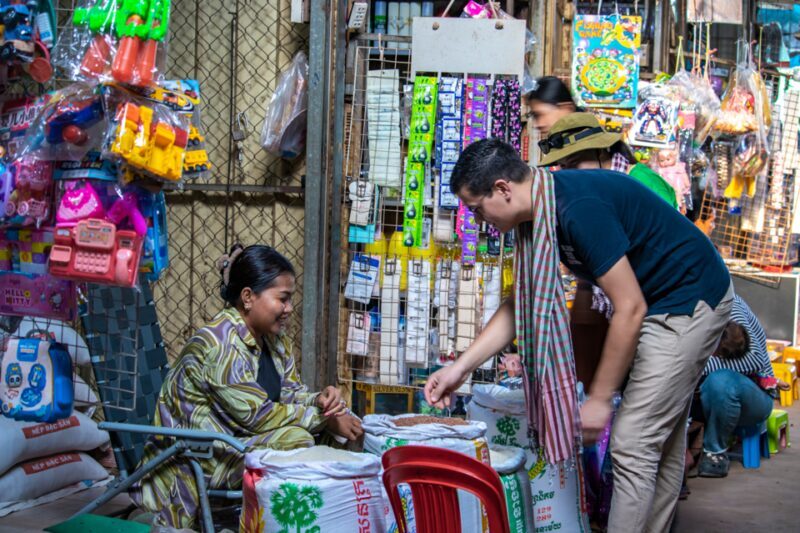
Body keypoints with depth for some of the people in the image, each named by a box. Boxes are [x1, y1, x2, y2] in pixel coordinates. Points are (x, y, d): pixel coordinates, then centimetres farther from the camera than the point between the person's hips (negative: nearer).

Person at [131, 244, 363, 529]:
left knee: (344, 423, -1)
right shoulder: (220, 343, -22)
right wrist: (325, 419, -20)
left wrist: (320, 400, -12)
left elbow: (291, 392, 10)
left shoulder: (274, 339, 7)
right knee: (297, 441, -29)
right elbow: (256, 415, -23)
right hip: (197, 460, -9)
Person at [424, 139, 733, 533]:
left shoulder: (579, 208, -29)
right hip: (665, 305, 10)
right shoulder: (537, 215, 0)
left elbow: (631, 308, -27)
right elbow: (522, 303, 10)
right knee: (663, 440, 18)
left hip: (688, 303, -10)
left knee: (633, 445, -8)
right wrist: (461, 367, 6)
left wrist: (599, 398, -19)